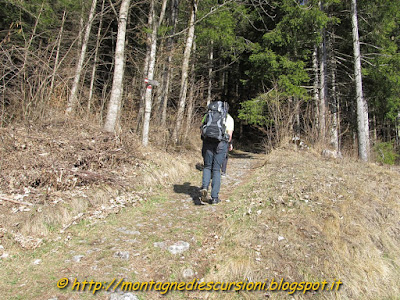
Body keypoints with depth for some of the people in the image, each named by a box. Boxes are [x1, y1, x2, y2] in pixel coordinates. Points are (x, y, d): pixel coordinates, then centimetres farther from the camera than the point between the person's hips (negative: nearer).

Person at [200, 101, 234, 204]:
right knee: (216, 170, 6)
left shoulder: (208, 115, 17)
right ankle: (214, 197, 6)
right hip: (221, 144, -1)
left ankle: (204, 187, -9)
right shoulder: (229, 118, 11)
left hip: (207, 142, 2)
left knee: (207, 167, 15)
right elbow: (230, 135, 2)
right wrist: (226, 146, 16)